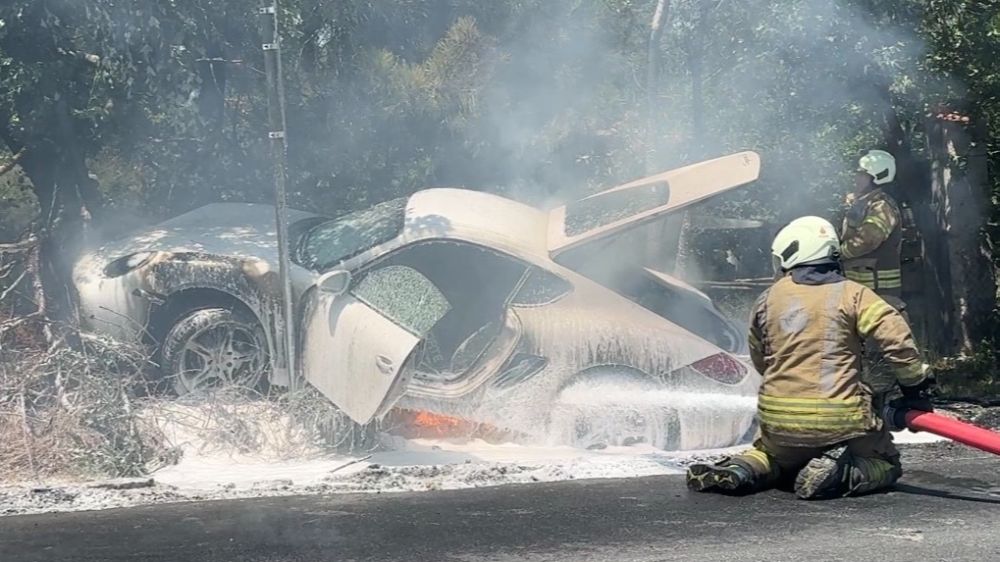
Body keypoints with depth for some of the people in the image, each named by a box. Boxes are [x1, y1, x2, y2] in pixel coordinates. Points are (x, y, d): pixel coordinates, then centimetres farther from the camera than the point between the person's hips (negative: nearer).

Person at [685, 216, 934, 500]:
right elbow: (898, 339, -12)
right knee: (886, 465, 20)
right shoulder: (851, 294, -3)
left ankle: (740, 471, 1)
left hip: (778, 422, 3)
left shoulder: (767, 300, 5)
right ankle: (838, 473, -10)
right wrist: (915, 385, 3)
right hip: (841, 421, -3)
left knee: (773, 457, 34)